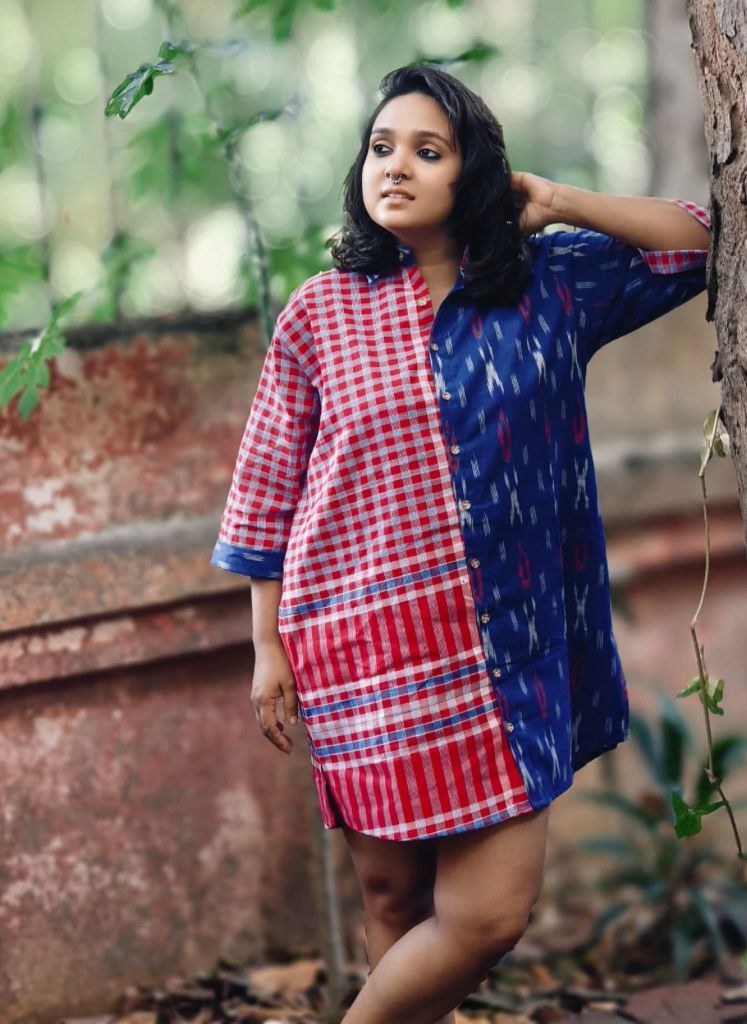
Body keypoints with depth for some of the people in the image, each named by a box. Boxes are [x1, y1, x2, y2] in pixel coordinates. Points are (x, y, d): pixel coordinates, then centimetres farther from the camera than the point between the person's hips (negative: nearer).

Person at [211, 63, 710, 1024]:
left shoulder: (551, 283, 7)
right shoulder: (319, 312, 2)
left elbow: (701, 243, 10)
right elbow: (269, 487, 6)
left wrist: (561, 205, 3)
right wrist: (267, 646, 4)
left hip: (509, 641, 2)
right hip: (367, 641, -2)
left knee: (492, 908, -2)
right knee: (394, 893, 0)